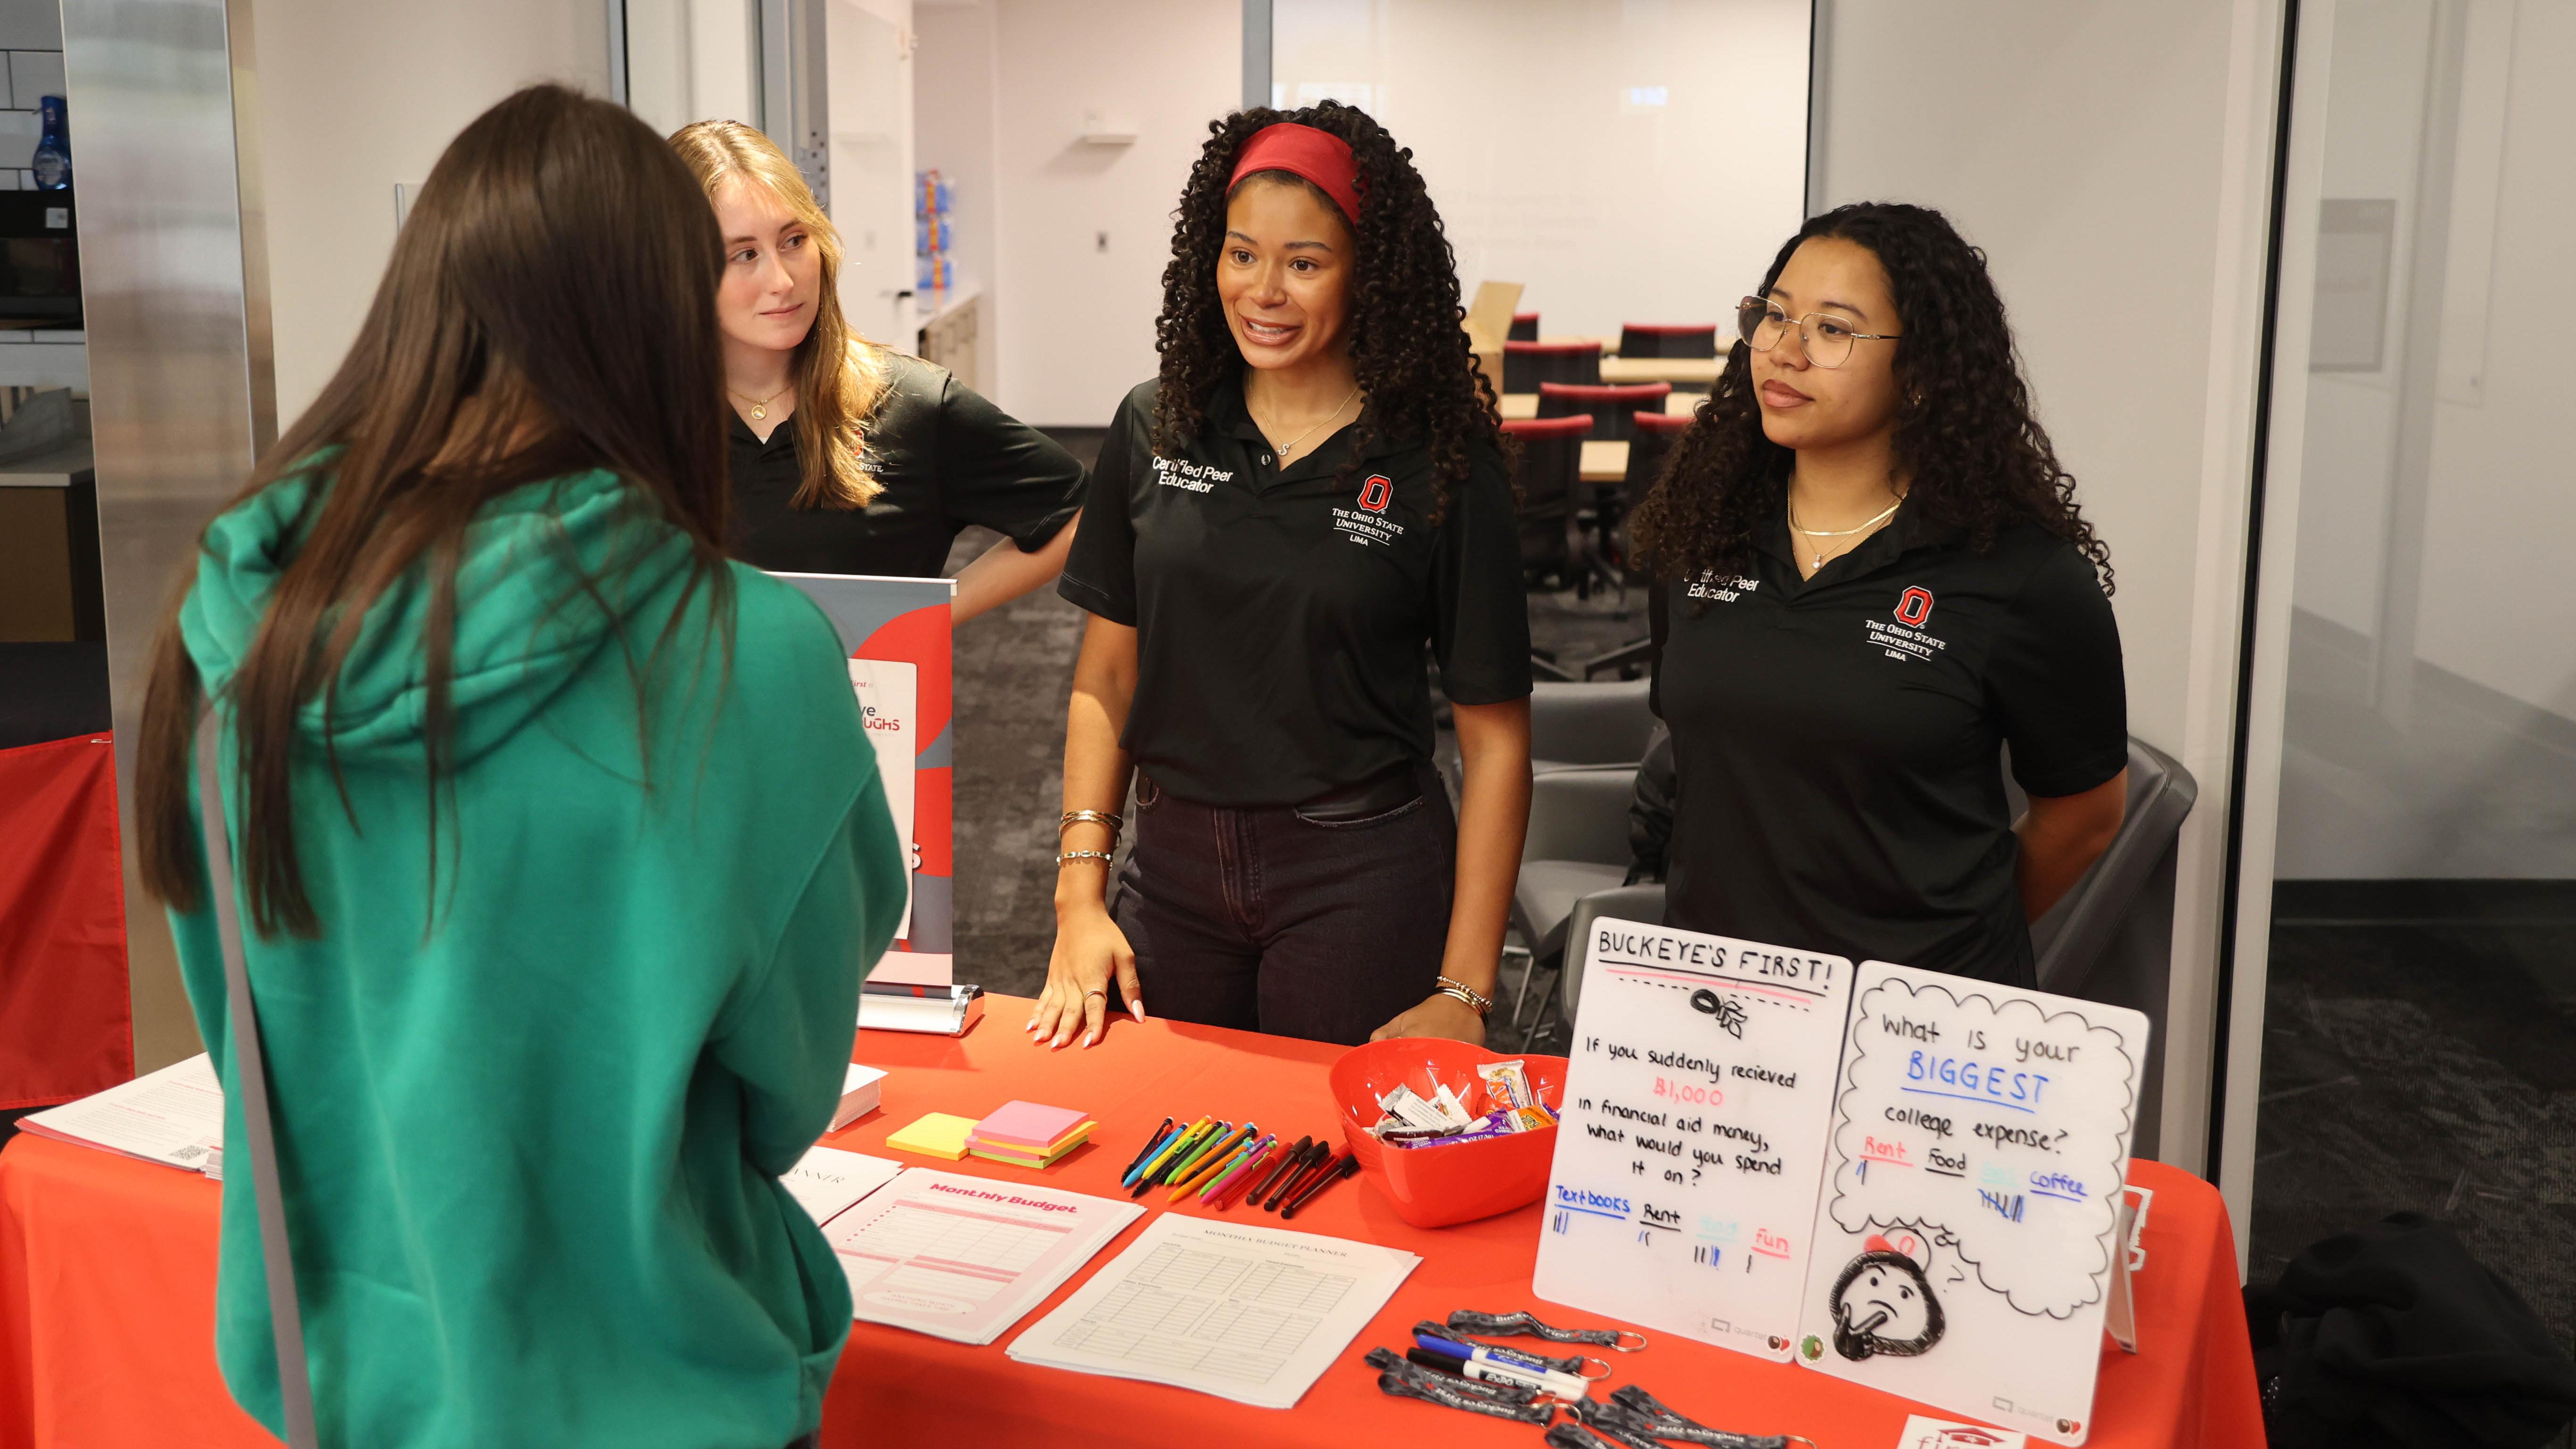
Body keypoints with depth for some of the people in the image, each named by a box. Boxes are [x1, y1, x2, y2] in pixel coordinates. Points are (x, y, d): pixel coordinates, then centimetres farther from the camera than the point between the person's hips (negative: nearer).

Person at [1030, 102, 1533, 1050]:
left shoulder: (1441, 463, -8)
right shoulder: (1155, 430, 2)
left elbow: (1494, 738, -6)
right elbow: (1106, 678, 7)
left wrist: (1464, 993, -10)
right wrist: (1079, 891, -2)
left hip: (1362, 875, -3)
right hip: (1172, 864, 3)